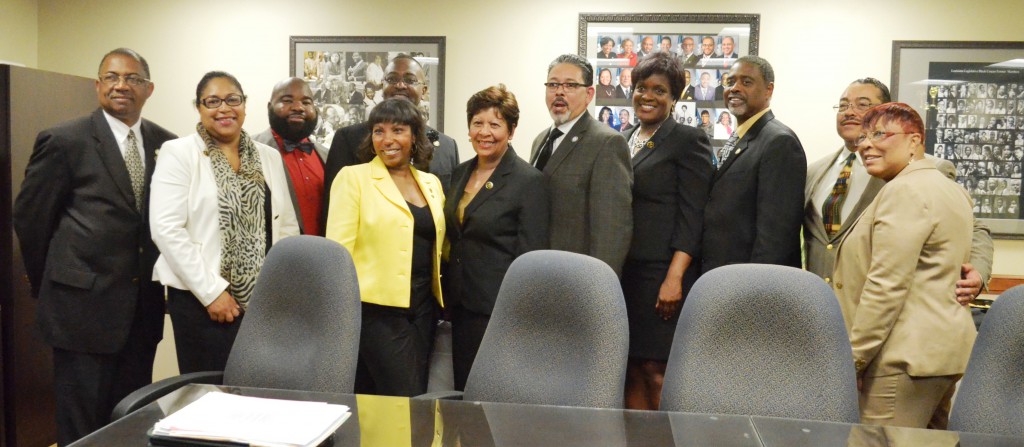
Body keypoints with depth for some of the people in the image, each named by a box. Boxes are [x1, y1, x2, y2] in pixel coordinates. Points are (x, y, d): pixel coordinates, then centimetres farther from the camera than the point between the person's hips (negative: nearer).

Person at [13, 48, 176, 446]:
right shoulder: (64, 141, -6)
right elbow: (29, 216, -1)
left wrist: (154, 277, 7)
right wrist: (50, 284, 4)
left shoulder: (165, 143, 6)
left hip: (144, 305, 4)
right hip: (84, 304, -4)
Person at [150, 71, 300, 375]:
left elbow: (287, 226, 11)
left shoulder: (270, 157, 10)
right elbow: (166, 228, -11)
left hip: (265, 300, 4)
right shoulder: (178, 153, -3)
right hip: (202, 299, -4)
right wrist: (212, 292, -14)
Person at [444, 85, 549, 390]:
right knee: (463, 394, 13)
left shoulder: (529, 181, -10)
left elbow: (531, 256, -12)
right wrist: (449, 296, 14)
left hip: (499, 309, -6)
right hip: (461, 307, 7)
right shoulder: (461, 173, 11)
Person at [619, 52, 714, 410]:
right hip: (621, 272, 6)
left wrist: (674, 278, -17)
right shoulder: (624, 139, 17)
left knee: (655, 371, -5)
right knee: (631, 371, 7)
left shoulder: (688, 140, -2)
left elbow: (690, 216, -8)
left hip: (661, 276, -6)